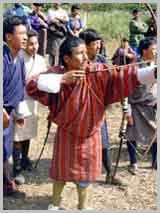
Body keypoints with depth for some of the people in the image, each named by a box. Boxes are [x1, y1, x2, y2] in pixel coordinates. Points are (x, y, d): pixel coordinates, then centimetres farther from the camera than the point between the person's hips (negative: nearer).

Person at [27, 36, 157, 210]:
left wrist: (154, 72, -42)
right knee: (61, 170, 13)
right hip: (66, 134, -1)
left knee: (85, 172, 15)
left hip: (89, 134, 1)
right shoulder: (57, 73, -17)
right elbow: (33, 85, -28)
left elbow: (124, 76, -29)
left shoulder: (98, 72, -18)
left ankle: (83, 205, 39)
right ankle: (55, 204, 38)